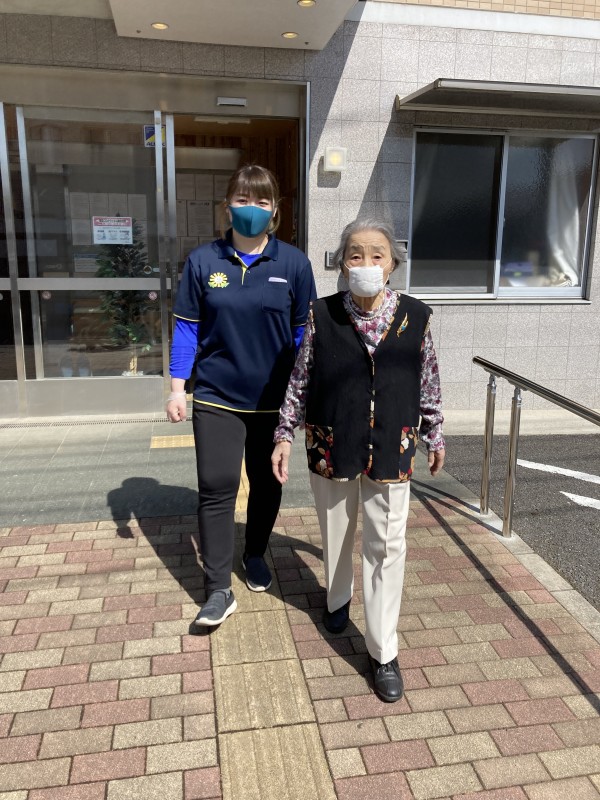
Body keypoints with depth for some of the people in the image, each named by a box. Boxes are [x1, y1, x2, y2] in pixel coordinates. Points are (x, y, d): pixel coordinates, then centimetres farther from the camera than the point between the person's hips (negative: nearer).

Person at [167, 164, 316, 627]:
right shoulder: (203, 261, -3)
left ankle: (256, 554, 40)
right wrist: (177, 389, -2)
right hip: (217, 397, 0)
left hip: (274, 399, 1)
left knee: (266, 483, 16)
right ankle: (219, 590, 12)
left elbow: (303, 332, 0)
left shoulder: (294, 263, -4)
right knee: (216, 490, 0)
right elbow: (187, 328, 1)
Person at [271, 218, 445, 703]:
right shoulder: (322, 315, -8)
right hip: (332, 447, 0)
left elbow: (428, 382, 4)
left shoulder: (415, 316, -5)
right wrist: (285, 434, -1)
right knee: (336, 533, 19)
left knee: (387, 546, 3)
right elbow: (301, 380, 0)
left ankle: (383, 651, 17)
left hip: (392, 450, 0)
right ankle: (338, 598, 49)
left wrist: (435, 436, 10)